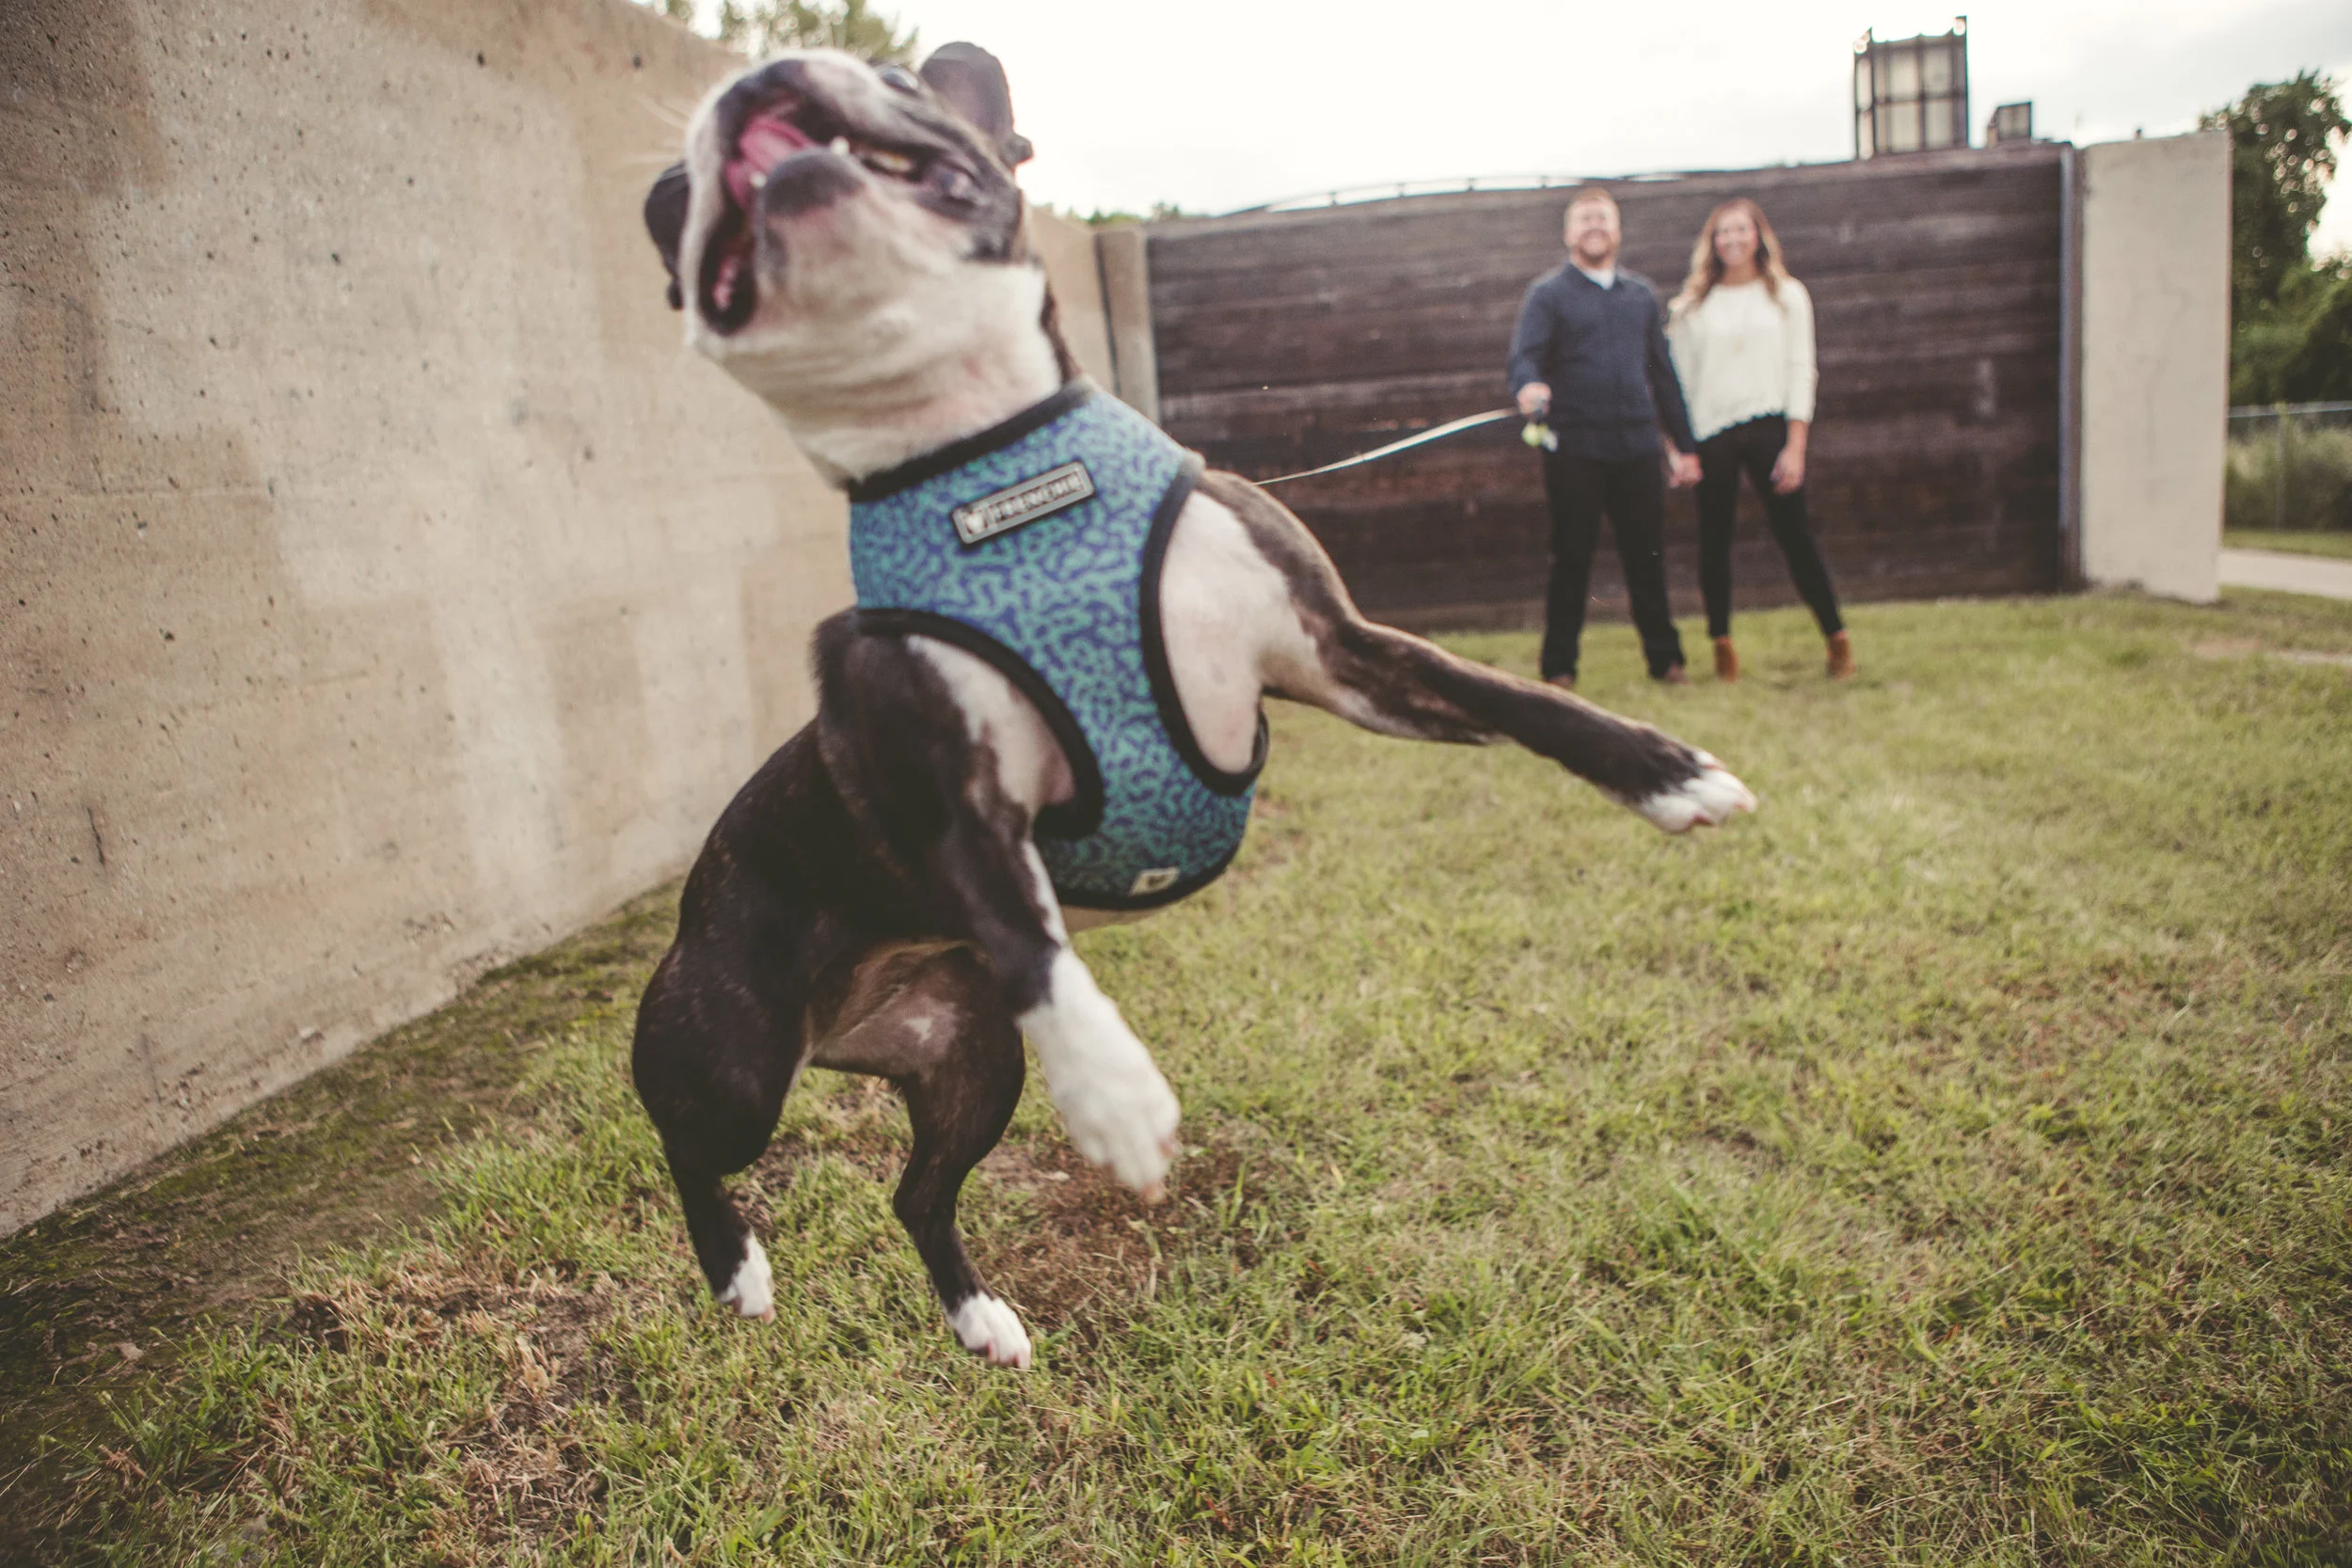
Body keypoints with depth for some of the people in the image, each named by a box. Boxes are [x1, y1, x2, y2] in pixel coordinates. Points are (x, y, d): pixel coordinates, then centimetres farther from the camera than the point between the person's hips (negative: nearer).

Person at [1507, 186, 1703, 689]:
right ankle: (1559, 669, 8)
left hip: (1637, 447, 4)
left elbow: (1663, 372, 19)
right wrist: (1528, 387, -34)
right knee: (1571, 561, 0)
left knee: (1647, 558, 6)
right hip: (1575, 450, -3)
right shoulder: (1547, 294, 4)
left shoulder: (1641, 294, 17)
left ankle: (1664, 659, 16)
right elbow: (1524, 356, -10)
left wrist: (1683, 445, 15)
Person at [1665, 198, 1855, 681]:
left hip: (1769, 424, -1)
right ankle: (1722, 643, 11)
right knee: (1715, 538, 2)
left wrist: (1795, 446, -6)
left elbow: (1801, 370, 3)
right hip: (1712, 431, 1)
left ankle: (1837, 637, 5)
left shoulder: (1786, 295, 8)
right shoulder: (1694, 304, 9)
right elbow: (1681, 377, 8)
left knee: (1794, 533, -3)